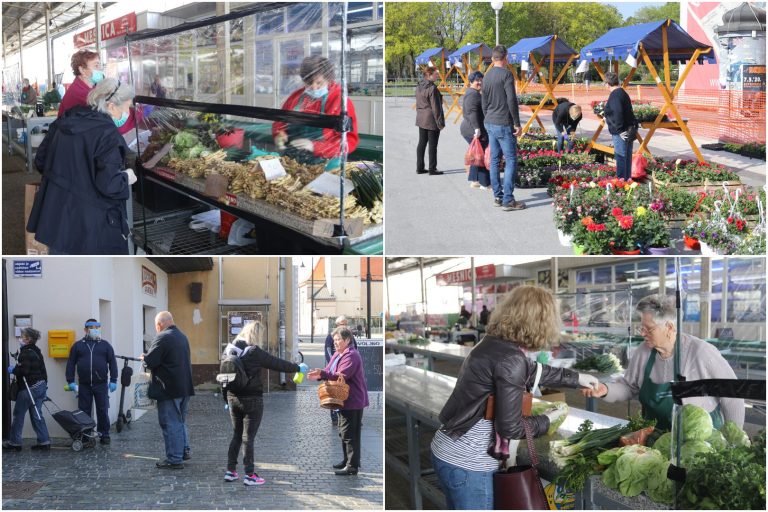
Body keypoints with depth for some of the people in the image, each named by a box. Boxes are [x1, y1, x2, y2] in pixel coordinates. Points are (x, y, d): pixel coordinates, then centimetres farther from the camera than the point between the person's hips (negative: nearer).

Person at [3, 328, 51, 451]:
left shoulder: (25, 353, -15)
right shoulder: (36, 351, 13)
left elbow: (23, 370, -25)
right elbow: (43, 371, 17)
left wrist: (13, 369, -7)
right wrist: (44, 387, 22)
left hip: (29, 389, -9)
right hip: (40, 386, 9)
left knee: (18, 414, 3)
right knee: (37, 415, 11)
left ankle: (14, 443, 10)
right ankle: (44, 441, 8)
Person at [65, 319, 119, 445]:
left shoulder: (105, 345, 8)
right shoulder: (78, 345, 8)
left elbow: (112, 362, 6)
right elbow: (71, 363, 8)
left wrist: (113, 380, 0)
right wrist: (70, 381, 1)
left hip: (101, 384, 0)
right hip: (84, 385, 0)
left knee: (103, 411, 1)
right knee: (84, 411, 4)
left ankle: (104, 434, 9)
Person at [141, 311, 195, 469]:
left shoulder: (163, 338, -16)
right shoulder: (182, 336, 13)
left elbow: (150, 361, -19)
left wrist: (144, 357, 3)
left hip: (169, 389, -8)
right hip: (185, 387, 8)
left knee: (171, 424, -2)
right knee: (181, 421, 21)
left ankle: (174, 459, 1)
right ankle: (185, 450, 23)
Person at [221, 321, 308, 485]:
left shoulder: (229, 350, 5)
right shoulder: (254, 352, -15)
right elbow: (278, 363, -8)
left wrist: (226, 399, 18)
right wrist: (298, 368, 5)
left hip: (233, 398, 6)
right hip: (252, 399, -6)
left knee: (236, 435, 17)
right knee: (248, 437, -2)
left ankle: (230, 471, 18)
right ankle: (250, 475, 1)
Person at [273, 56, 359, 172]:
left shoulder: (341, 102, -6)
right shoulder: (296, 96, 11)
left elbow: (350, 140, -11)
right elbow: (281, 120, 23)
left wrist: (315, 146, -22)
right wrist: (279, 135, -2)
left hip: (324, 165, -5)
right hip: (290, 161, 5)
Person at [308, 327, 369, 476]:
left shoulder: (351, 356, -17)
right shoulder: (338, 355, 14)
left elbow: (342, 375, -26)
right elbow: (329, 371, 11)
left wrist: (322, 374, -35)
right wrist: (320, 375, -11)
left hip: (352, 401, -10)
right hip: (344, 400, 10)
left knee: (349, 434, -8)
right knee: (344, 433, 19)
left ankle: (352, 466, -4)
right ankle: (347, 460, 31)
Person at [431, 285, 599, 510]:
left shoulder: (493, 343, 7)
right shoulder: (510, 360, -22)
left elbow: (531, 372, 26)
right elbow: (509, 428, -18)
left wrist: (576, 378, 35)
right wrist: (547, 420, -1)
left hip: (448, 451, 9)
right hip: (466, 463, -9)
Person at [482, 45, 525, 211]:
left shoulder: (487, 76, 10)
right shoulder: (506, 74, -13)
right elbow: (512, 100, -18)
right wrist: (517, 124, -13)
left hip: (490, 124, 8)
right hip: (504, 124, -8)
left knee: (495, 160, 11)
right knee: (511, 161, -5)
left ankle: (498, 197, 16)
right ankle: (508, 200, -8)